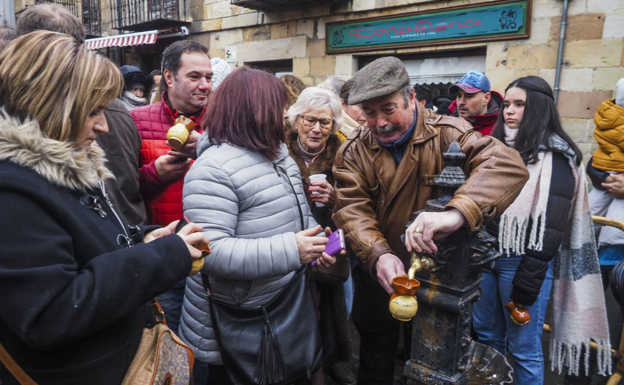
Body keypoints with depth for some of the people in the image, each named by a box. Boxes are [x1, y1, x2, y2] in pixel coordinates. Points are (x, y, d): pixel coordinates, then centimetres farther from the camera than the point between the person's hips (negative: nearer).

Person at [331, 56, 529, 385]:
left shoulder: (446, 133, -16)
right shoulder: (353, 150, -7)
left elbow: (507, 164, -32)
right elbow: (351, 209, -17)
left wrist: (457, 213, -50)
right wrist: (378, 255, -36)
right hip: (378, 275, 2)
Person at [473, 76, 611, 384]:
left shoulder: (555, 158, -9)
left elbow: (551, 226, -14)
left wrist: (528, 281, -17)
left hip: (522, 262, -7)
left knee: (524, 349, 6)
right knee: (485, 335, 17)